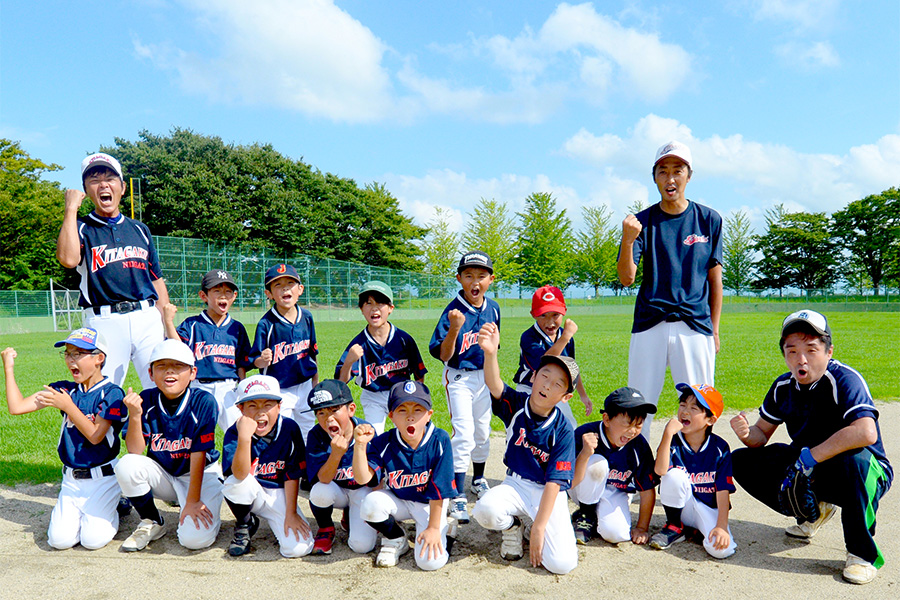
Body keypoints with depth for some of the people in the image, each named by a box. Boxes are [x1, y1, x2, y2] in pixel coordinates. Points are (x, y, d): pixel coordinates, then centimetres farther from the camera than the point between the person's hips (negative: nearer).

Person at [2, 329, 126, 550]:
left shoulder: (111, 393, -12)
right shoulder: (64, 390, 3)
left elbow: (95, 436, -19)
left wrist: (68, 406, -22)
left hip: (103, 478, -5)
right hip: (71, 479, 5)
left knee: (93, 539, -12)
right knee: (60, 539, -6)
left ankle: (116, 506, 16)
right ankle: (79, 511, 23)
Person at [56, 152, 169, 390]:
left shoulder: (139, 229, 19)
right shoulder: (81, 228, 9)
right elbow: (68, 259, -15)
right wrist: (71, 208, -6)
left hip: (148, 318, 2)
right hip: (104, 322, -2)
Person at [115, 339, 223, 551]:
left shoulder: (203, 402, -19)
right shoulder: (146, 400, -10)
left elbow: (198, 455, -18)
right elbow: (135, 450, -13)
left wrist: (192, 500, -18)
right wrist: (135, 415, -28)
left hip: (201, 475, -4)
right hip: (162, 474, 4)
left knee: (194, 539, -24)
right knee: (126, 465, -25)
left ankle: (209, 515, 14)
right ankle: (152, 523, 0)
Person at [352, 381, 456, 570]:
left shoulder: (439, 441, -24)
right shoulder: (384, 443, -18)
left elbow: (438, 489, -18)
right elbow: (362, 478, -27)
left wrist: (433, 527, -13)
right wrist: (360, 444, -41)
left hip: (429, 504, -3)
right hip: (397, 500, 3)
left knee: (430, 561, -20)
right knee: (371, 504, -29)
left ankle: (443, 529, 15)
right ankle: (396, 539, 3)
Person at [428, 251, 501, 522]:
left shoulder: (493, 308, -2)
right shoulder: (453, 311, -19)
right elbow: (443, 355, -23)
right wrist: (454, 328, -38)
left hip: (484, 376, 6)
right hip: (459, 378, -5)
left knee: (483, 432, 17)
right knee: (464, 434, -11)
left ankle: (478, 480, 38)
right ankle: (458, 495, -2)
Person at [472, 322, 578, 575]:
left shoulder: (563, 430, -14)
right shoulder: (515, 404, -9)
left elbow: (554, 482, -15)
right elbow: (494, 385, -33)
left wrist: (538, 528, -19)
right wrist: (490, 353, -54)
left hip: (549, 493, -1)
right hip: (516, 484, 2)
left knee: (562, 563, -19)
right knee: (486, 510, -32)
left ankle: (549, 529, 15)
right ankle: (511, 526, 5)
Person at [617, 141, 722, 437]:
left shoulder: (709, 220, 7)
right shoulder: (642, 221, 4)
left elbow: (715, 279, 9)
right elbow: (627, 278, -5)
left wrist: (714, 329, 7)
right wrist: (627, 240, -22)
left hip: (695, 325, 0)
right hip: (650, 325, 0)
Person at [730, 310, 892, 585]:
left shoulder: (845, 379, -22)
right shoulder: (783, 386, -2)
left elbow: (866, 433, -40)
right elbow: (762, 433, 6)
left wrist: (812, 455, -32)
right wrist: (748, 433, -19)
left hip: (868, 474, -6)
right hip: (809, 469, 6)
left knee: (854, 458, -41)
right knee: (741, 462, -5)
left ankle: (862, 553, -18)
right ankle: (813, 509, 12)